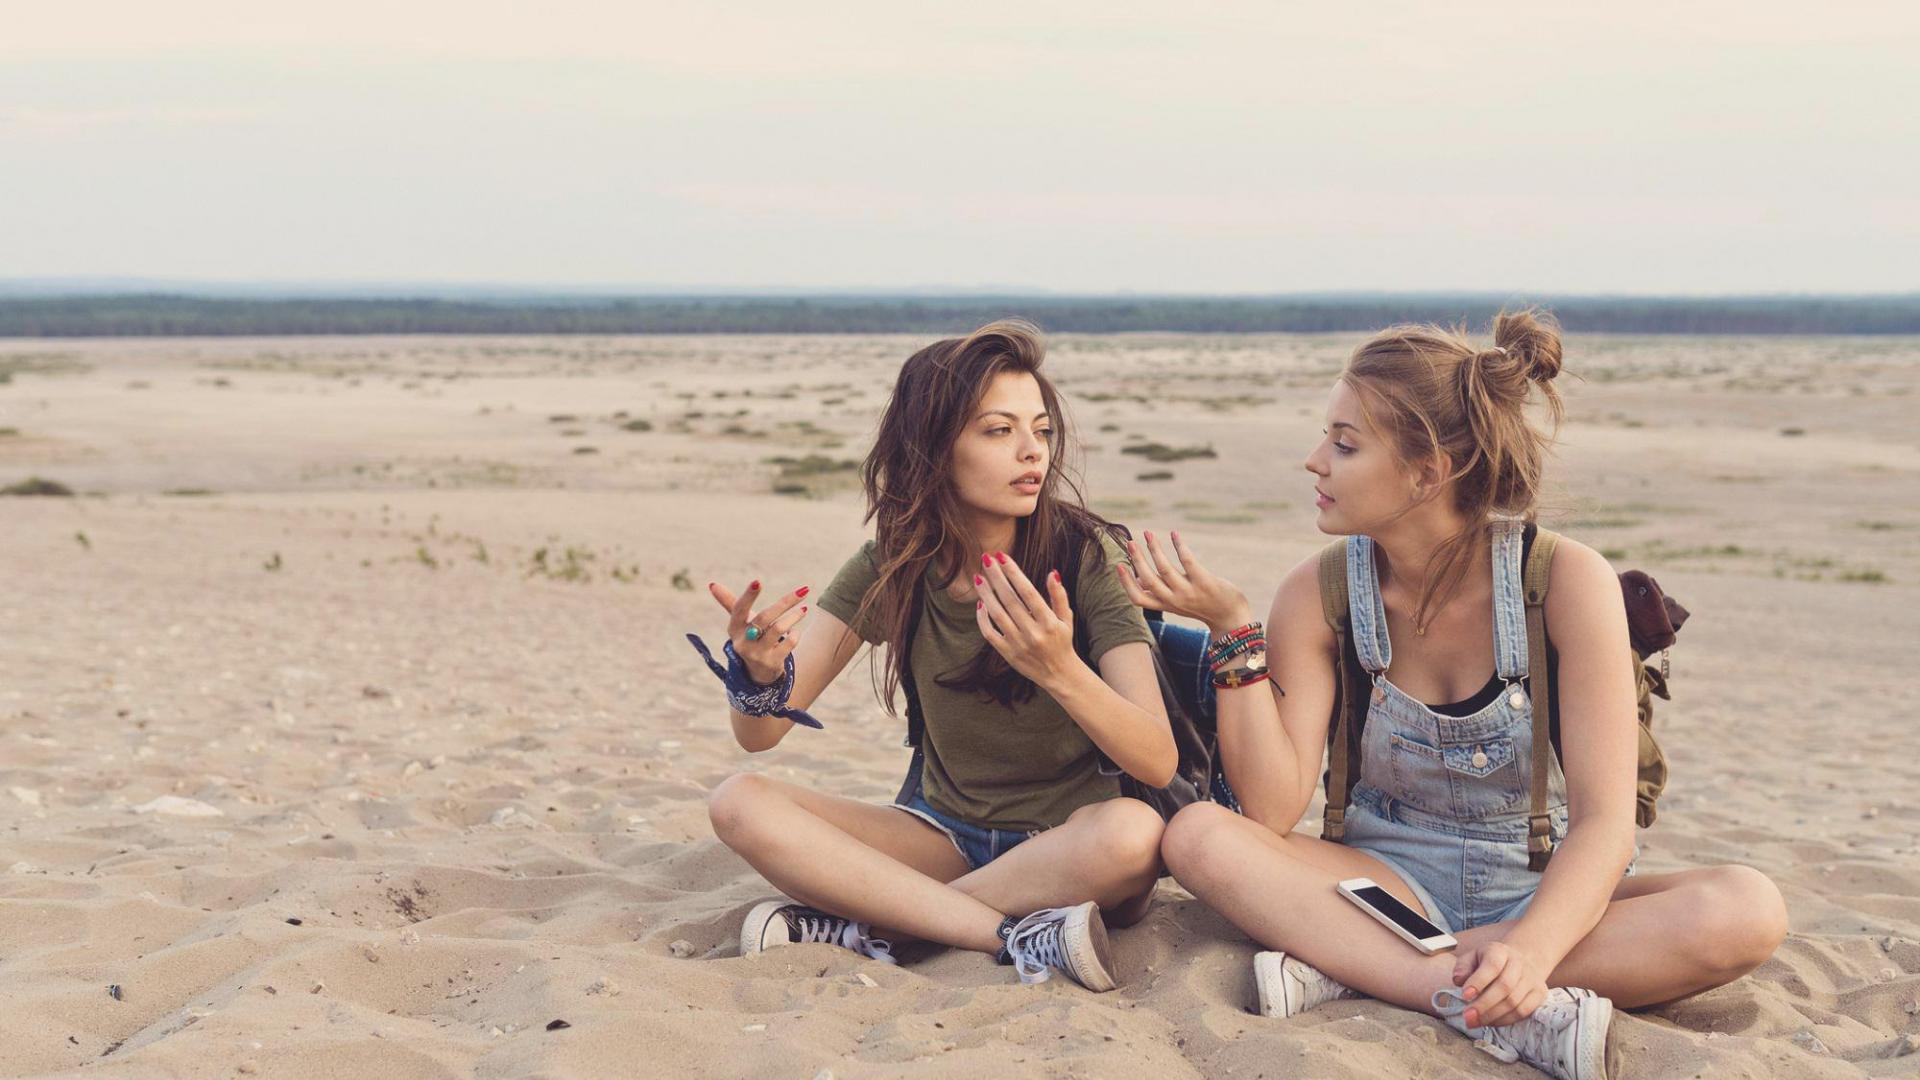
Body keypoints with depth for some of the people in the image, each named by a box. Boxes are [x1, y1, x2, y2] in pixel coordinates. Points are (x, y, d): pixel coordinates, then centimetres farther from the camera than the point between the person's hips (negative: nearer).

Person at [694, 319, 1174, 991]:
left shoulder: (1085, 556, -14)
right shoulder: (890, 568, -6)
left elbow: (1159, 764, -23)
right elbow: (759, 735, -9)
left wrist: (1060, 671, -43)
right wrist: (762, 673, -34)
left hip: (1066, 847, -3)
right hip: (944, 836, 3)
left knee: (1132, 831, -36)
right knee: (740, 803, -18)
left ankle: (868, 927, -23)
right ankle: (1019, 936, -26)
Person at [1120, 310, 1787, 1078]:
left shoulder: (1569, 582, -14)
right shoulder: (1318, 596, -7)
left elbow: (1603, 820, -19)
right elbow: (1272, 810, -13)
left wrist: (1531, 948, -38)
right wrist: (1233, 631, -21)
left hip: (1547, 894, -1)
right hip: (1393, 889, 1)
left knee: (1746, 912, -31)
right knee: (1198, 836, -26)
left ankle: (1351, 971, -29)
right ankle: (1512, 1012, -35)